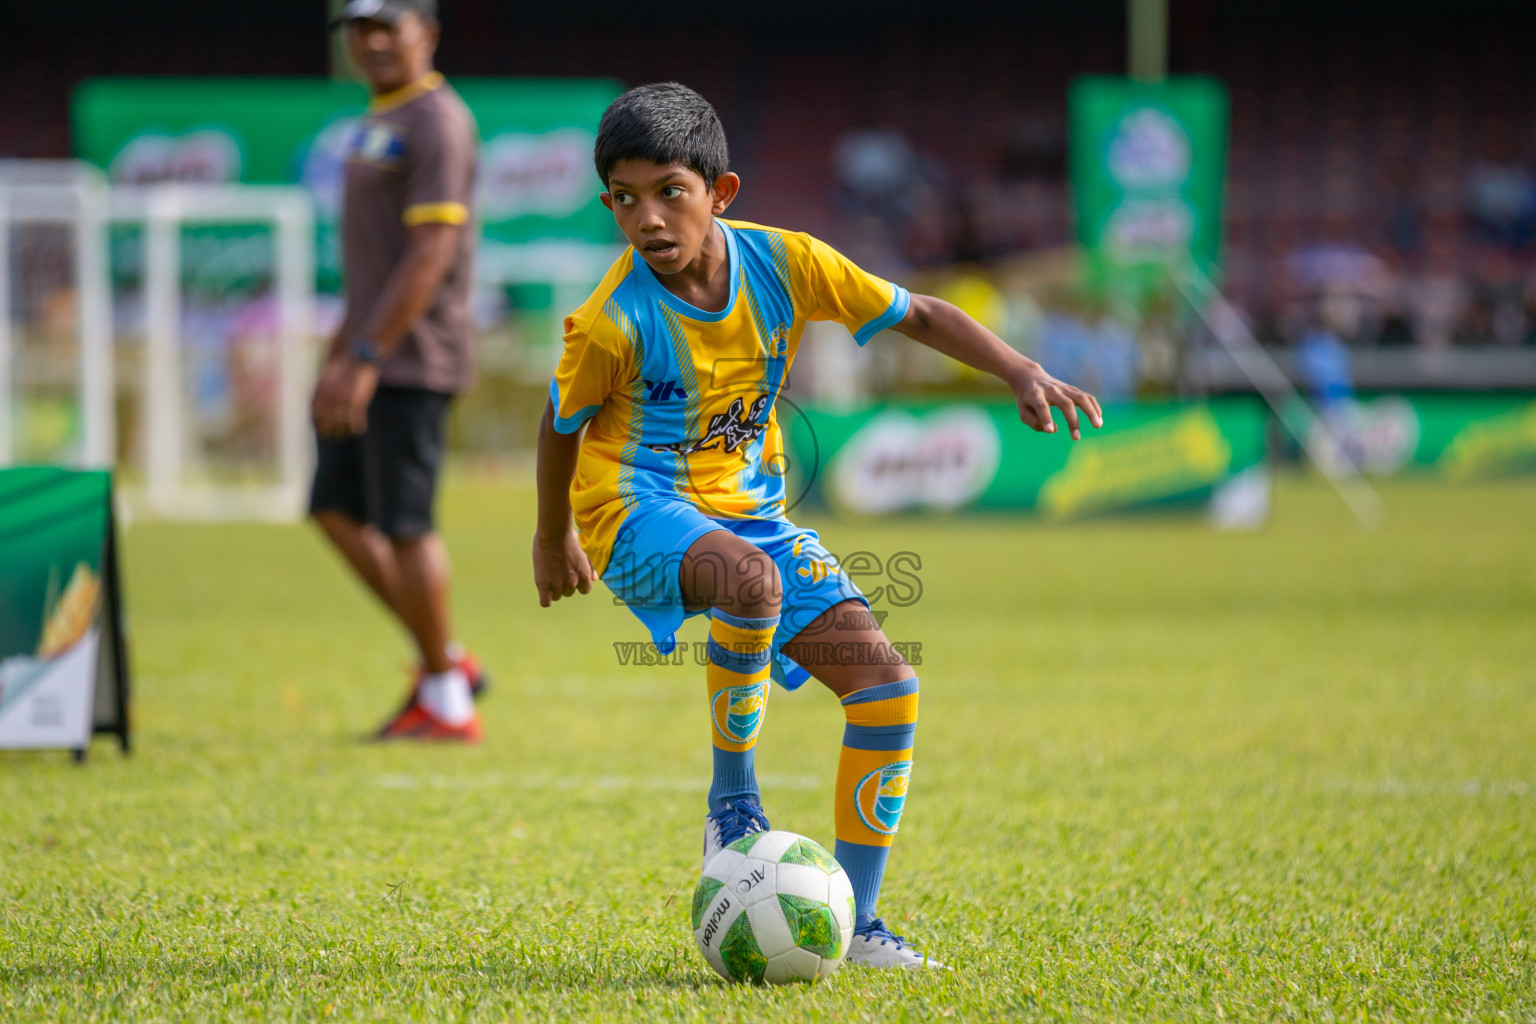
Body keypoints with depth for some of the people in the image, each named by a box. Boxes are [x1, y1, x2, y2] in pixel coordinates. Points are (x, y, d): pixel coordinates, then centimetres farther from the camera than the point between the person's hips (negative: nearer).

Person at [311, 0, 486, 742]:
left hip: (415, 359, -10)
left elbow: (430, 253, -21)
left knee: (404, 522, -7)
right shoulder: (379, 122, 18)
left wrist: (366, 358, -25)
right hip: (377, 356, 10)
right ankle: (446, 660, 16)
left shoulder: (436, 120, -13)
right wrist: (337, 359, 22)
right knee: (338, 510, 10)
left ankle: (446, 701, 1)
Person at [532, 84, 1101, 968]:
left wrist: (1021, 373, -13)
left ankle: (853, 920, 2)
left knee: (887, 684, -7)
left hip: (747, 510, 5)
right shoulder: (614, 323, -18)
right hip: (640, 514, -5)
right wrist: (555, 539, 13)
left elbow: (917, 315, -1)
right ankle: (734, 795, -20)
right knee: (749, 578, -40)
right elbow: (564, 427, -1)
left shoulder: (783, 263, -9)